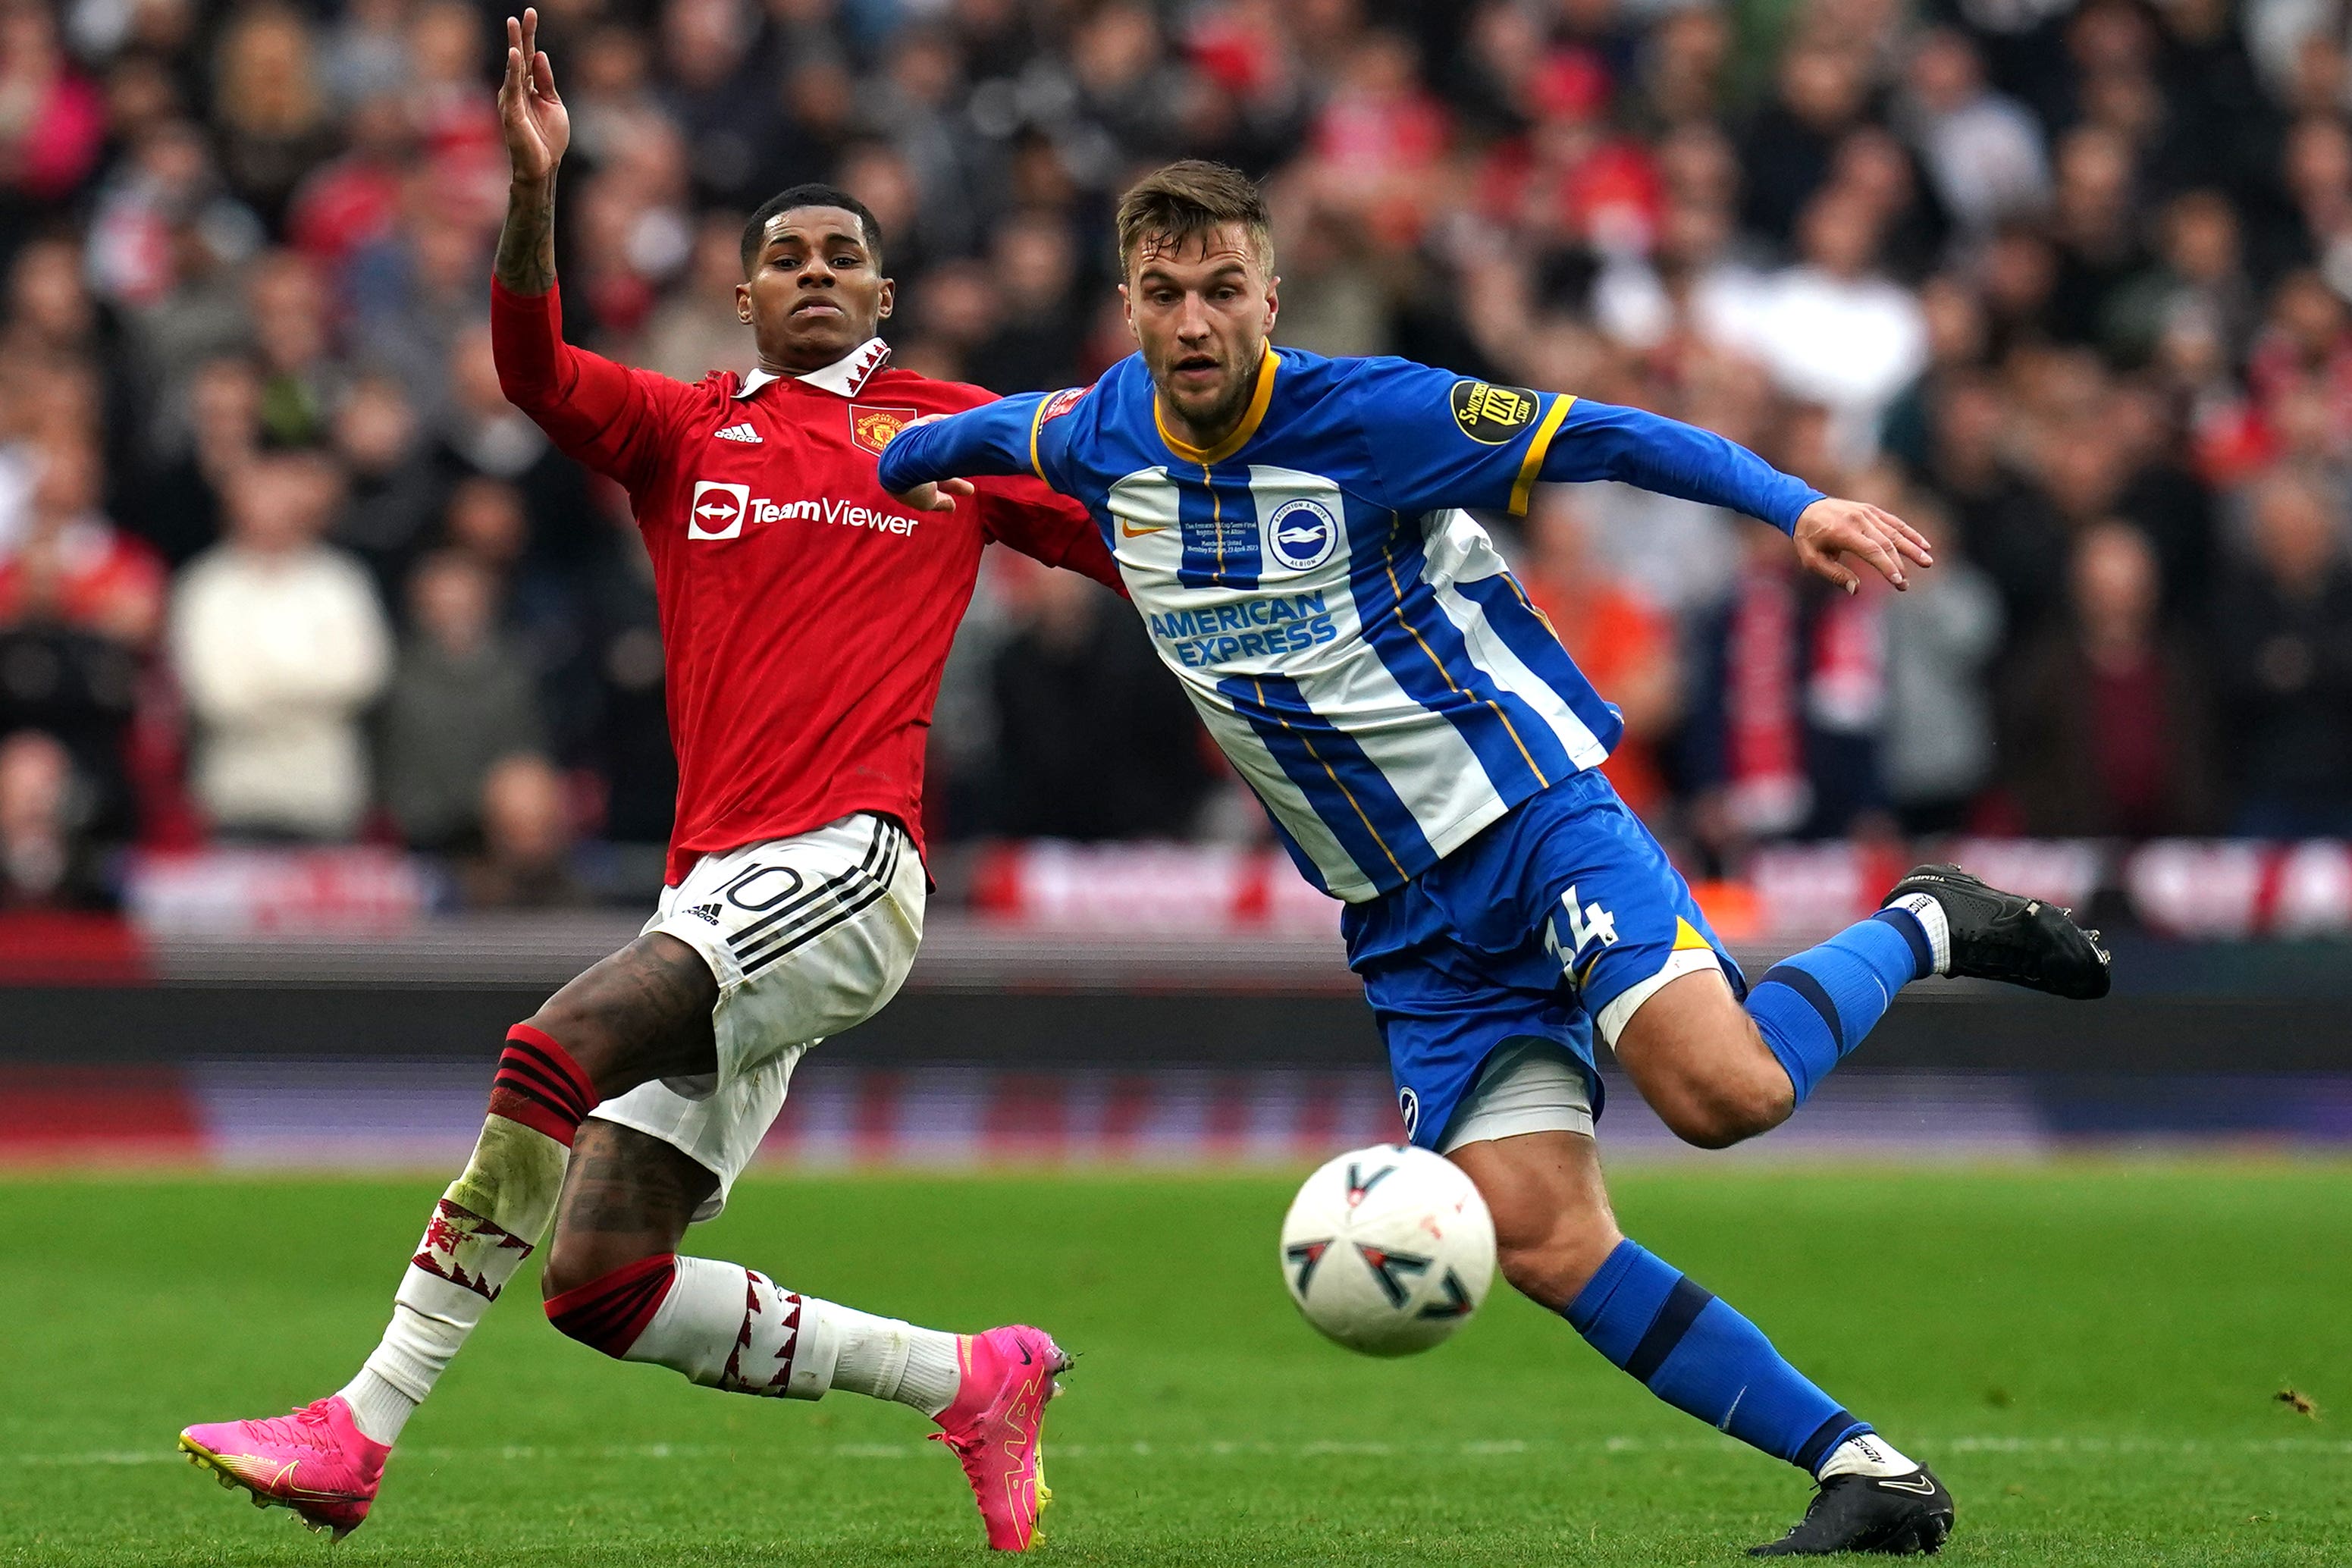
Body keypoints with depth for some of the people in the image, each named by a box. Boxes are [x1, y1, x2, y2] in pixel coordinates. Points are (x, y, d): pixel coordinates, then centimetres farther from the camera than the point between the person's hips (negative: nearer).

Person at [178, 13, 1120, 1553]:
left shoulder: (957, 432, 14)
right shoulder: (687, 431, 18)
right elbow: (535, 370, -1)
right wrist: (533, 191, -17)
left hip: (847, 861, -5)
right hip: (719, 890, 5)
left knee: (559, 1048, -27)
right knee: (604, 1284, -3)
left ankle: (365, 1430, -24)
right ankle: (973, 1382, 12)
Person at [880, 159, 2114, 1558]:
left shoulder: (1370, 416, -13)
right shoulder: (1103, 437, 3)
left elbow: (1608, 439, -10)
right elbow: (1004, 432, 29)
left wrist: (1796, 504, -20)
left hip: (1535, 813, -5)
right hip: (1410, 921, 5)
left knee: (1721, 1090, -29)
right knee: (1540, 1236, -12)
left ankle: (1920, 931, 1)